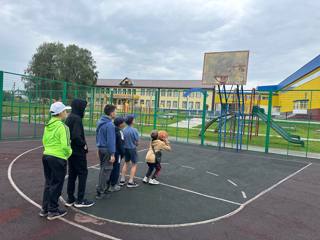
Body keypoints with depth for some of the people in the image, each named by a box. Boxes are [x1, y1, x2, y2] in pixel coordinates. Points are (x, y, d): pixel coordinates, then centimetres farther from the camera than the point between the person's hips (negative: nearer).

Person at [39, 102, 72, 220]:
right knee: (56, 185, 5)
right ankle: (53, 211, 16)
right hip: (58, 158, -8)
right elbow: (65, 145, -20)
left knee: (48, 183, 18)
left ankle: (45, 209, 27)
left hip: (46, 156, 8)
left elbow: (44, 141, 13)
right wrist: (69, 153, -2)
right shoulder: (62, 126, -16)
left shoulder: (48, 126, 7)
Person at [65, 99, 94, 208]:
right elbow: (76, 136, -27)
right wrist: (84, 145, -13)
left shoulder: (69, 118, 11)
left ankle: (70, 199, 21)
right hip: (78, 152, -9)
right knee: (83, 173, 2)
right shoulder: (77, 118, -18)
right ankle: (80, 200, 7)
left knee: (72, 174, 14)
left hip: (71, 151, 9)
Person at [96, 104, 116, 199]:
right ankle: (100, 191, 6)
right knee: (106, 170, 1)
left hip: (100, 148, 9)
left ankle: (102, 187, 31)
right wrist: (112, 154, -20)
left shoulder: (100, 122, 9)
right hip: (107, 150, -9)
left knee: (102, 168, 20)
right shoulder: (110, 125, -19)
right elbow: (111, 140, -22)